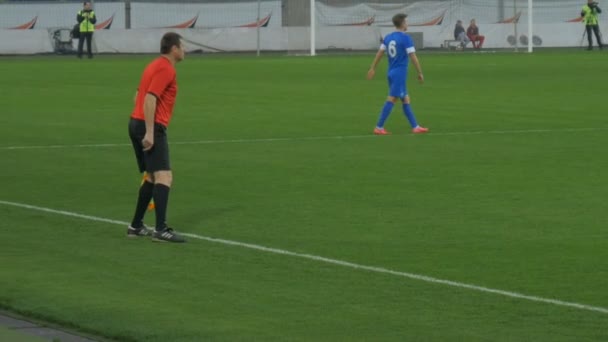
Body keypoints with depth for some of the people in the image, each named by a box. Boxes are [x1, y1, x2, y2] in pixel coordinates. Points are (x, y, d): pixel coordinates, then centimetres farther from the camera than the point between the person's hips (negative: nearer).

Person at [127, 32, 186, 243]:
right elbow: (150, 99, -21)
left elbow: (139, 96, 24)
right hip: (152, 127, -10)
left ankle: (136, 226, 21)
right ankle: (161, 229, -26)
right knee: (164, 176, -16)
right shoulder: (166, 69, -12)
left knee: (152, 176, 18)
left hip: (137, 123, 10)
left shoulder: (156, 66, 18)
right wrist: (150, 133, -24)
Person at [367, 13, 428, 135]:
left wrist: (373, 68, 18)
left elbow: (379, 53, 12)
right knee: (391, 99, -8)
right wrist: (420, 73, -7)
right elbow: (413, 57, -13)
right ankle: (379, 127, -10)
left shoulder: (388, 37, 9)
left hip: (391, 72, 8)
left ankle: (415, 126, 16)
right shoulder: (406, 38, -12)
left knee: (405, 99, 13)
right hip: (400, 73, -8)